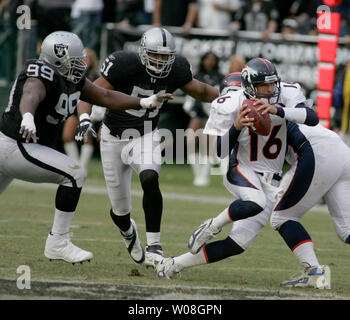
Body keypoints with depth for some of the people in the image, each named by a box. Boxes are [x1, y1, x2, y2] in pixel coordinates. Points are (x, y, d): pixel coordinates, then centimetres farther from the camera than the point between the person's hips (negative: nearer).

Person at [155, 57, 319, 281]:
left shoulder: (286, 95, -8)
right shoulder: (232, 106, -16)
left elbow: (312, 118, -24)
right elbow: (219, 152, -13)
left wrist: (277, 110, -36)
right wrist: (236, 127, -31)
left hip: (270, 182, 4)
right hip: (242, 171, -4)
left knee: (237, 244, -2)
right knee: (255, 203, -40)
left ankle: (175, 264, 12)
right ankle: (213, 226, -11)